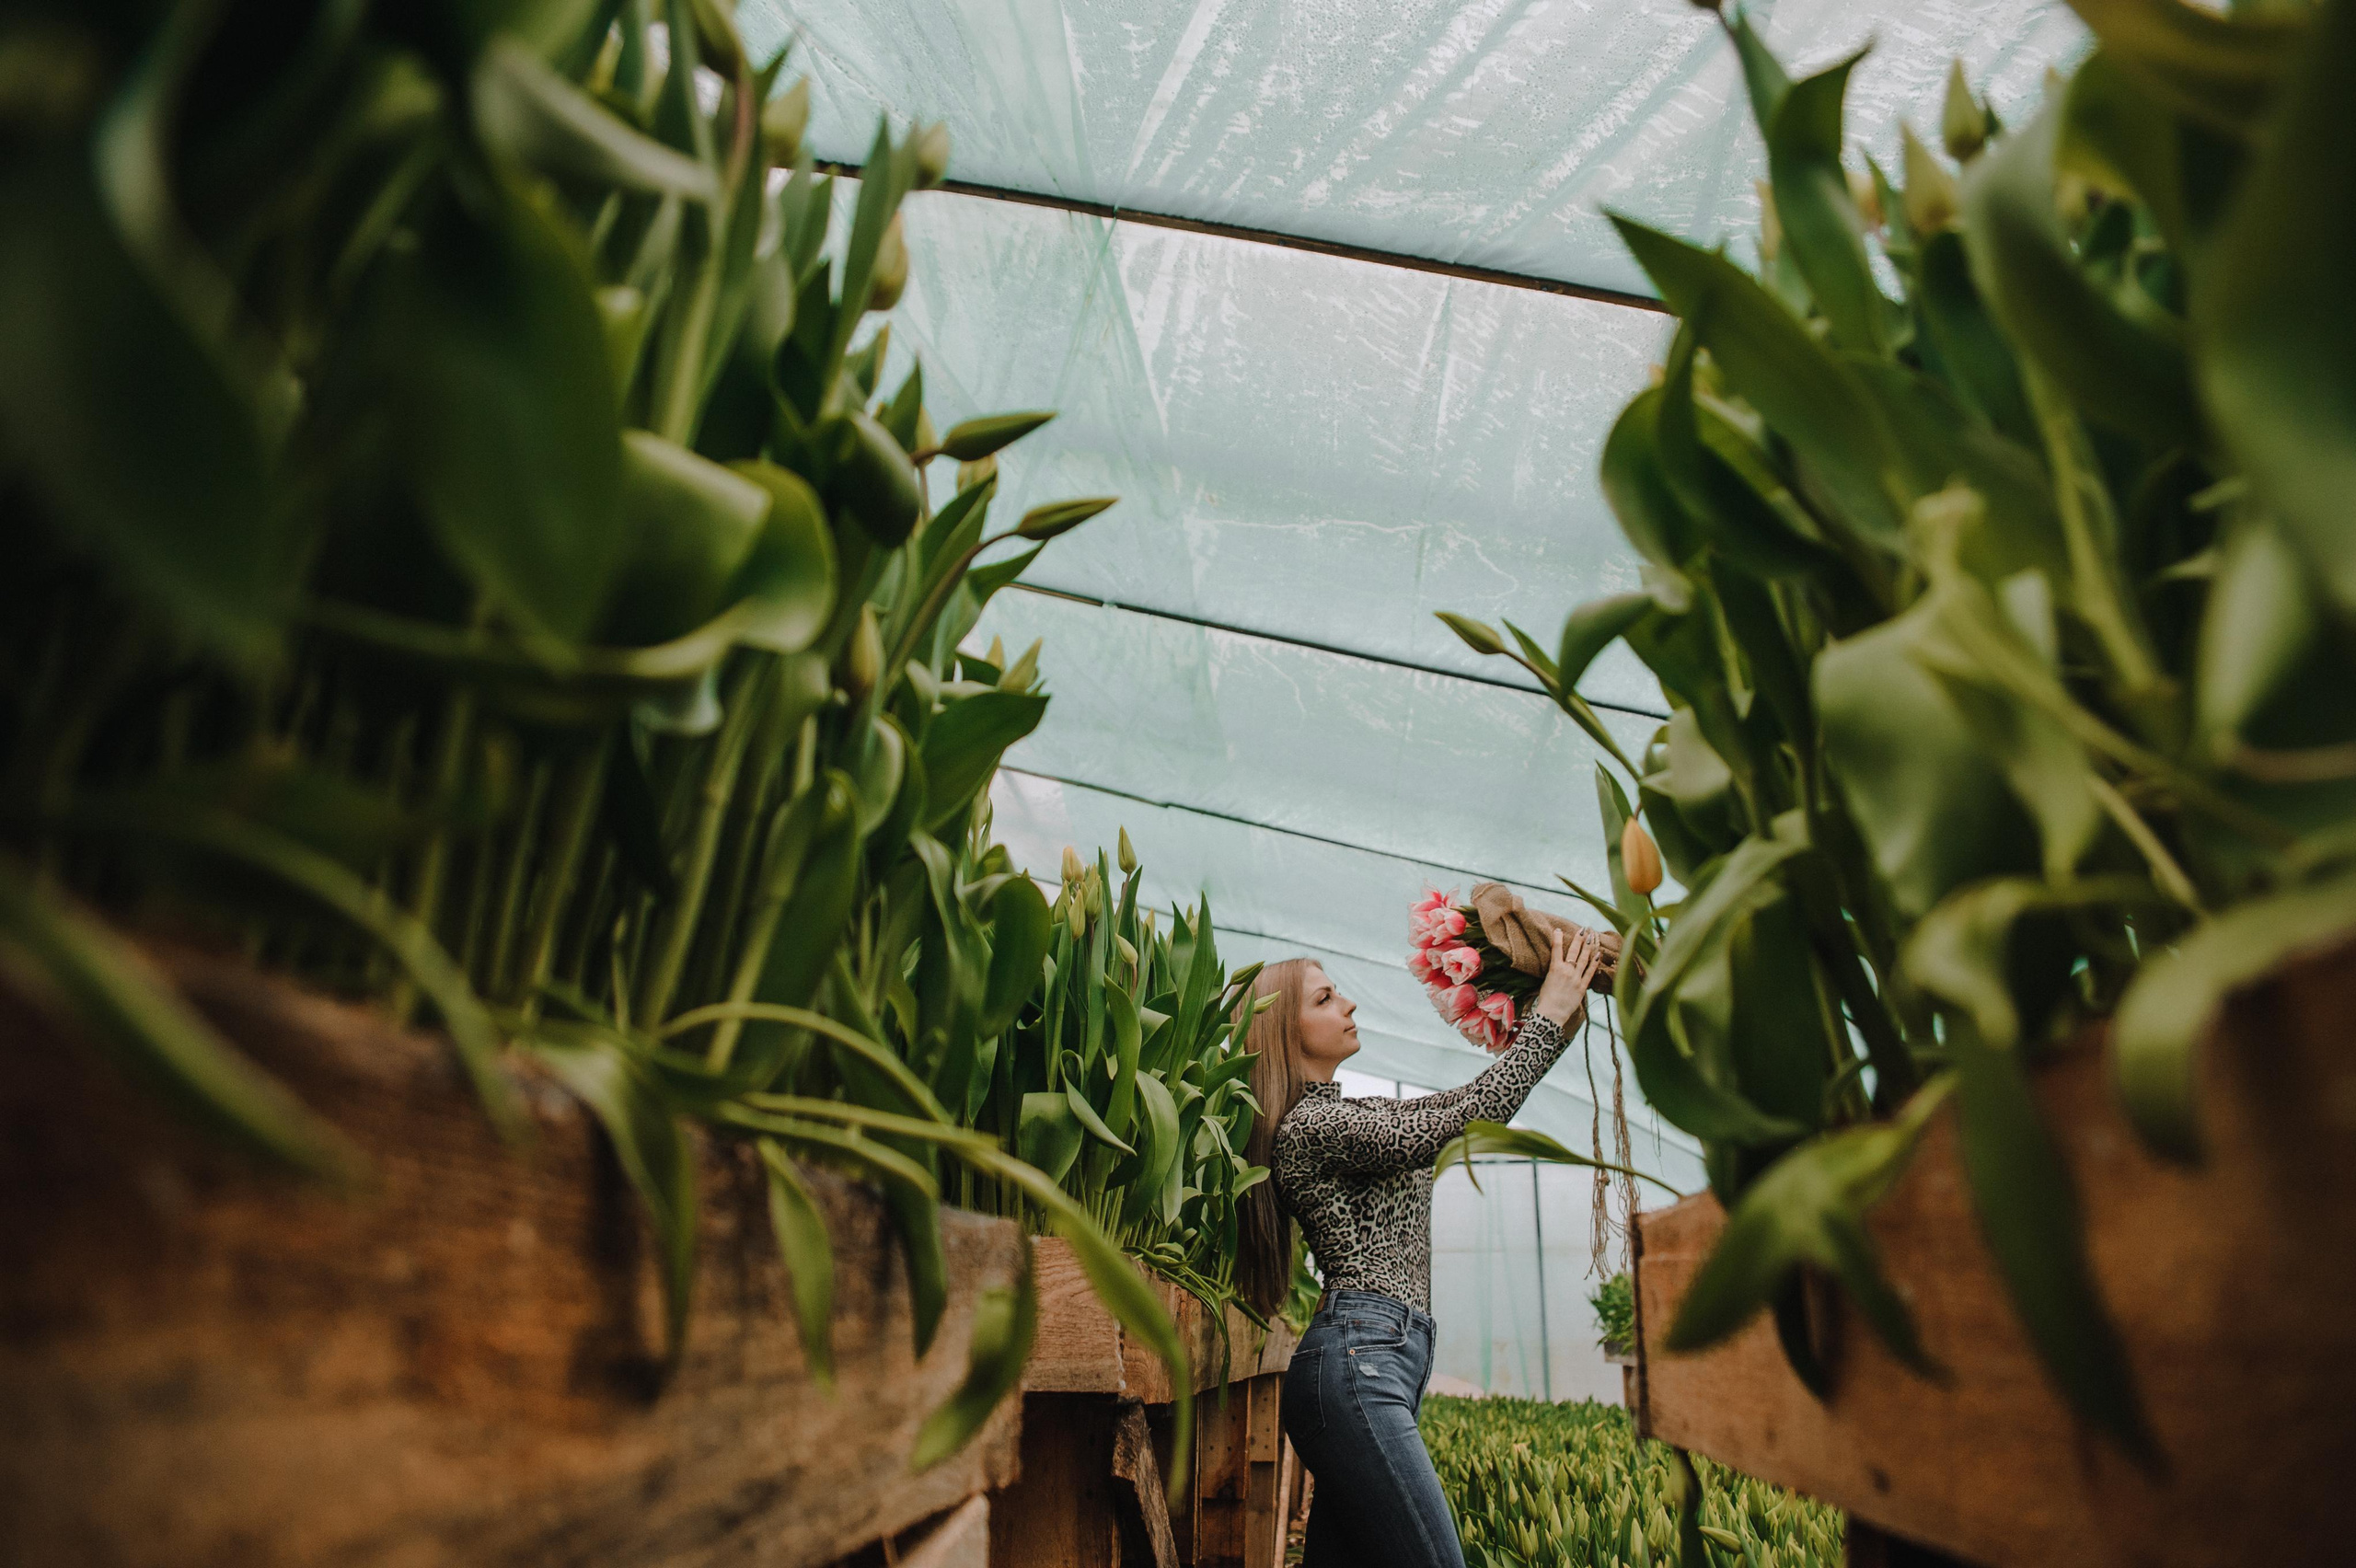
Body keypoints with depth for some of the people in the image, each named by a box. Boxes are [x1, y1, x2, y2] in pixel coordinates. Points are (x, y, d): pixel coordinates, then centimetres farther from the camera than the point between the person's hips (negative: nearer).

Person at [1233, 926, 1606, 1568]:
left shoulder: (1347, 1115, 21)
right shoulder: (1308, 1125, -9)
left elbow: (1465, 1102, 23)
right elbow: (1464, 1122, -15)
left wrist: (1558, 1007, 15)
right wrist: (1550, 1012, -6)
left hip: (1369, 1365, 10)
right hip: (1355, 1363, -10)